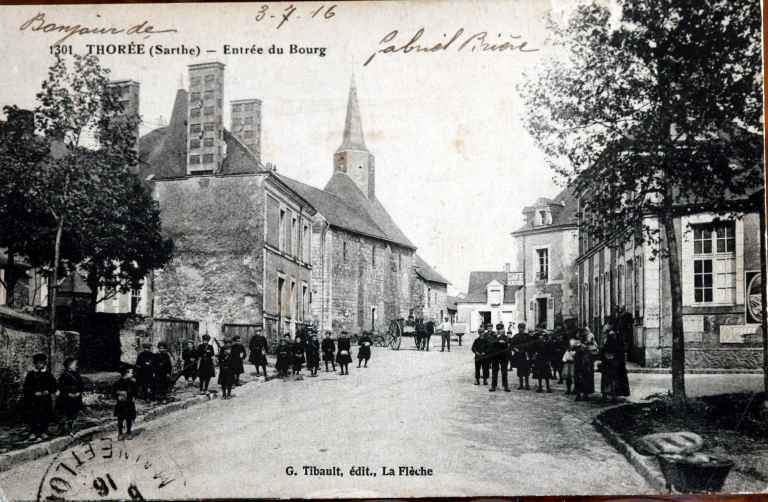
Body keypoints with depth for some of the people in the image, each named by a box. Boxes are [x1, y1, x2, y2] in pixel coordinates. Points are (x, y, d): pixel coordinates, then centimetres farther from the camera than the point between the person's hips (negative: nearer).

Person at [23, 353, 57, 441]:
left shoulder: (48, 375, 10)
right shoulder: (30, 375, 6)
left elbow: (54, 385, 10)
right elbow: (26, 387, 2)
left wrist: (48, 391, -8)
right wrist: (35, 392, -12)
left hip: (45, 400, 1)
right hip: (33, 400, -1)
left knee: (45, 416, -1)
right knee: (33, 417, -5)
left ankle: (44, 432, 9)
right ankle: (33, 433, 2)